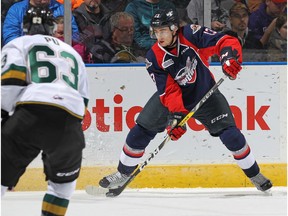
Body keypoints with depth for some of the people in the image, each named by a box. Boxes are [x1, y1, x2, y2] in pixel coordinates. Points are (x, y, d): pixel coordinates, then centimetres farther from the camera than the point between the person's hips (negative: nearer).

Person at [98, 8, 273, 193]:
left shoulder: (192, 35, -25)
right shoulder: (154, 58, -19)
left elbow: (226, 41, -28)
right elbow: (168, 90, -22)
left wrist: (230, 58, -49)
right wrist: (176, 115, -37)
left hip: (205, 95, -2)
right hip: (170, 99, 2)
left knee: (230, 134, -10)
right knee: (140, 132, -5)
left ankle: (254, 174, 10)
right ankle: (123, 174, 14)